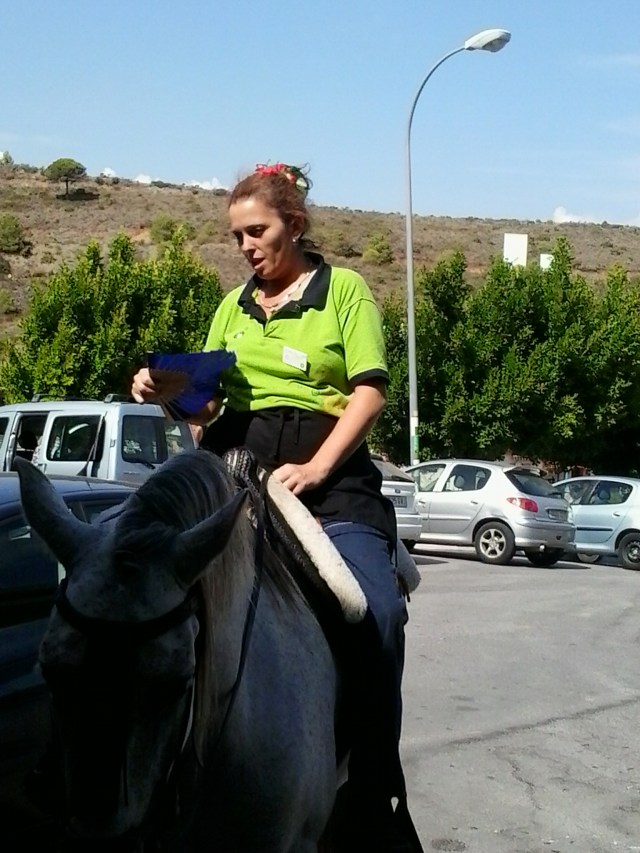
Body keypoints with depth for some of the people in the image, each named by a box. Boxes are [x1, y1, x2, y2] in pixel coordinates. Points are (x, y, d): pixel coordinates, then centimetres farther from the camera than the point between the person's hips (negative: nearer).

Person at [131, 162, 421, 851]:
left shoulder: (343, 289, 9)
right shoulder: (234, 306, 21)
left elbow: (369, 391, -2)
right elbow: (206, 404, 21)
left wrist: (314, 469, -15)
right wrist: (168, 392, -3)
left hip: (329, 476, -4)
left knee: (378, 611, -23)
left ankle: (377, 782, -8)